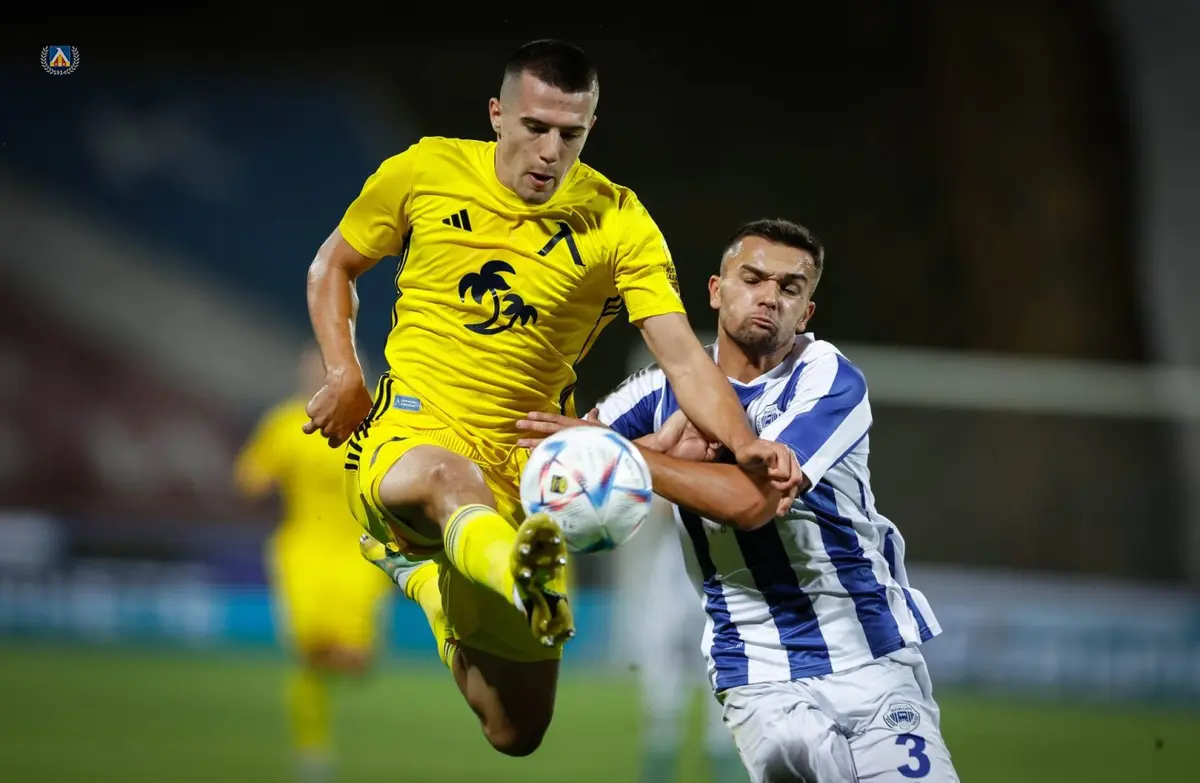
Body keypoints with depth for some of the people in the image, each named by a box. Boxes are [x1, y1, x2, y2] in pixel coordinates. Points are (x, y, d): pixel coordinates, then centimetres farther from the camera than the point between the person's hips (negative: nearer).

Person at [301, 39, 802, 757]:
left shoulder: (617, 222, -6)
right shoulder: (426, 172, -2)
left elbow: (682, 355, -15)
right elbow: (333, 267, 14)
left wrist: (743, 443, -33)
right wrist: (344, 373, -2)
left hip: (526, 457, 2)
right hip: (409, 428, -2)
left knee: (519, 732, 5)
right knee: (448, 477, -42)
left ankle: (435, 579, 35)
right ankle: (504, 564, -78)